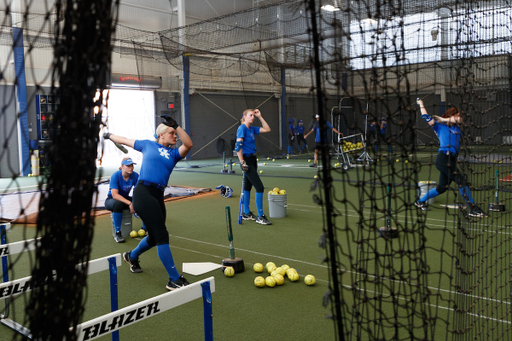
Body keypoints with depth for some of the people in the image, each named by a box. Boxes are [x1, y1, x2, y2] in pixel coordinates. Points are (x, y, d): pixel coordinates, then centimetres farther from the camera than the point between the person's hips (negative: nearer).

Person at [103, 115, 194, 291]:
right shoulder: (148, 145, 9)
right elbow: (125, 140, 25)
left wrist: (175, 125, -9)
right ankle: (174, 279, -11)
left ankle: (132, 256, 48)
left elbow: (188, 144, -5)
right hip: (143, 192, -6)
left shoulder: (174, 153, 15)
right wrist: (109, 135, 35)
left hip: (158, 196, 6)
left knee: (154, 238, 16)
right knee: (162, 235, -13)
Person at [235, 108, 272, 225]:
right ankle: (260, 216, -4)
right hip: (247, 160, -9)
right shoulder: (242, 128, -12)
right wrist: (242, 162, -21)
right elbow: (238, 146, -19)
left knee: (248, 186, 15)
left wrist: (260, 116, 11)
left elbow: (267, 129, 16)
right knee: (259, 187, -11)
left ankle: (246, 213, 26)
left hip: (252, 160, 9)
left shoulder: (252, 129, 12)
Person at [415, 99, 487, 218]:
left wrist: (443, 119, 5)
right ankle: (473, 209, -11)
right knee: (462, 181, -14)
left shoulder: (456, 128, 22)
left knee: (441, 188, 13)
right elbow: (426, 117, 6)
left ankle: (420, 201, 28)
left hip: (451, 161, 8)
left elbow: (459, 120, 6)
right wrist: (421, 104, 15)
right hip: (443, 158, -8)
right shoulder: (440, 126, 6)